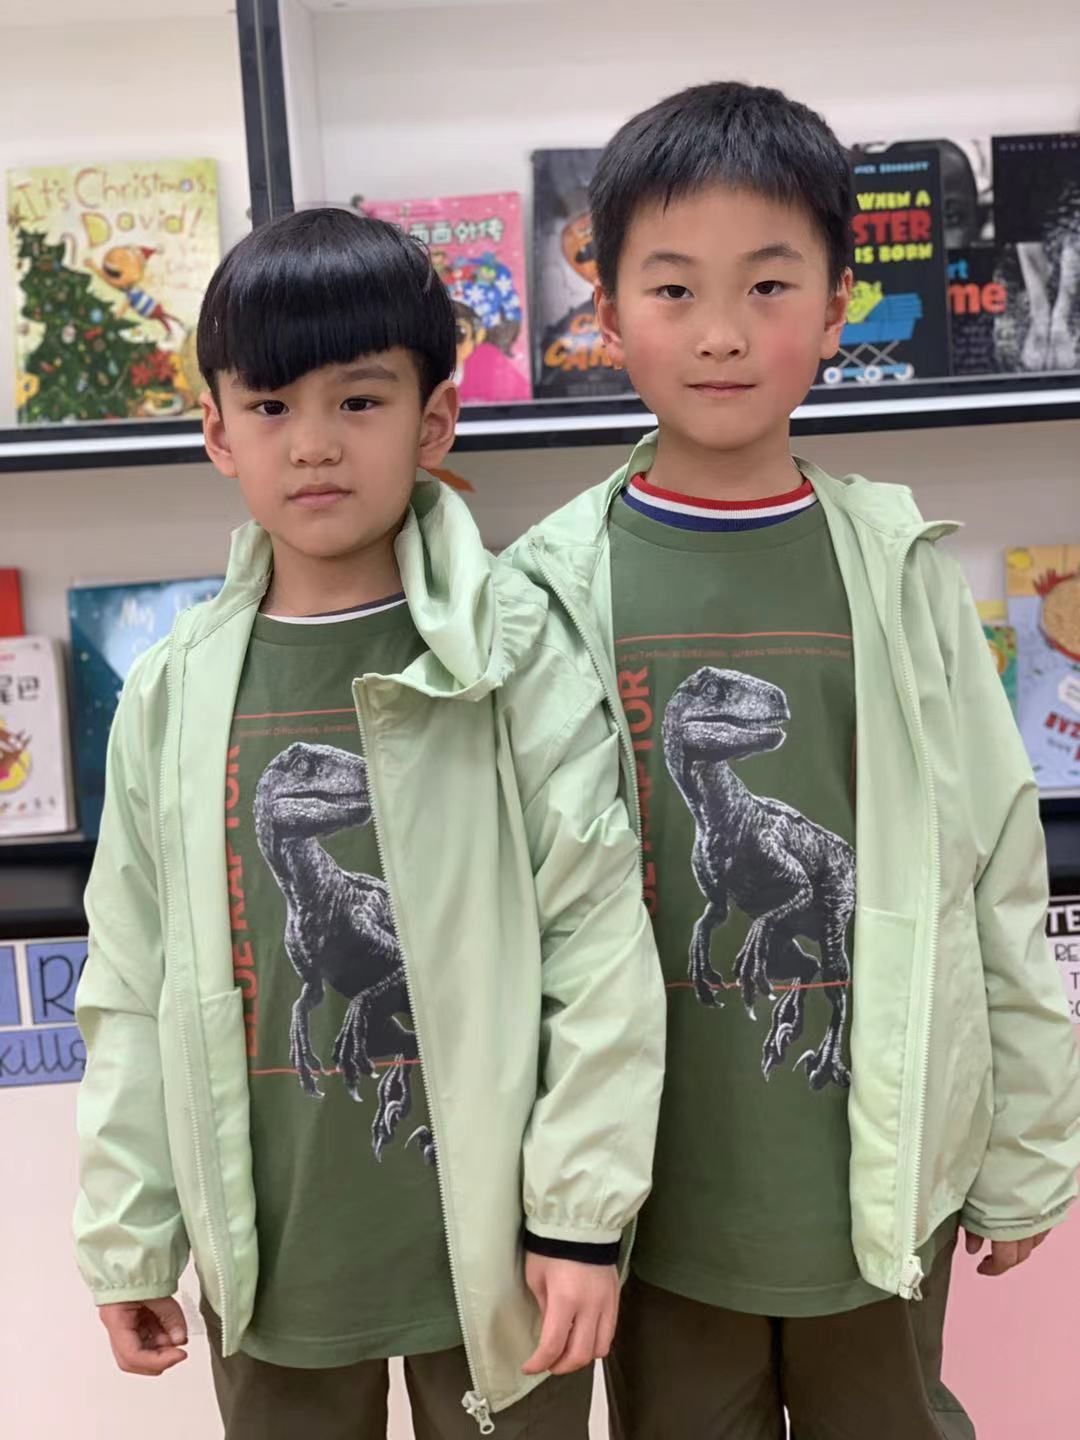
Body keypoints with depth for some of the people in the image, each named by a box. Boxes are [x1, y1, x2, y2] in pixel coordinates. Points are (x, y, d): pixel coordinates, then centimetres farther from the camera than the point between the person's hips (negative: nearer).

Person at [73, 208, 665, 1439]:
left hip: (490, 1238, -2)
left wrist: (584, 1214, -10)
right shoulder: (175, 694, -2)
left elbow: (601, 946, -10)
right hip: (270, 1247, 3)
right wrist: (126, 1236, 6)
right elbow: (132, 987, 4)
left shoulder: (515, 659, -10)